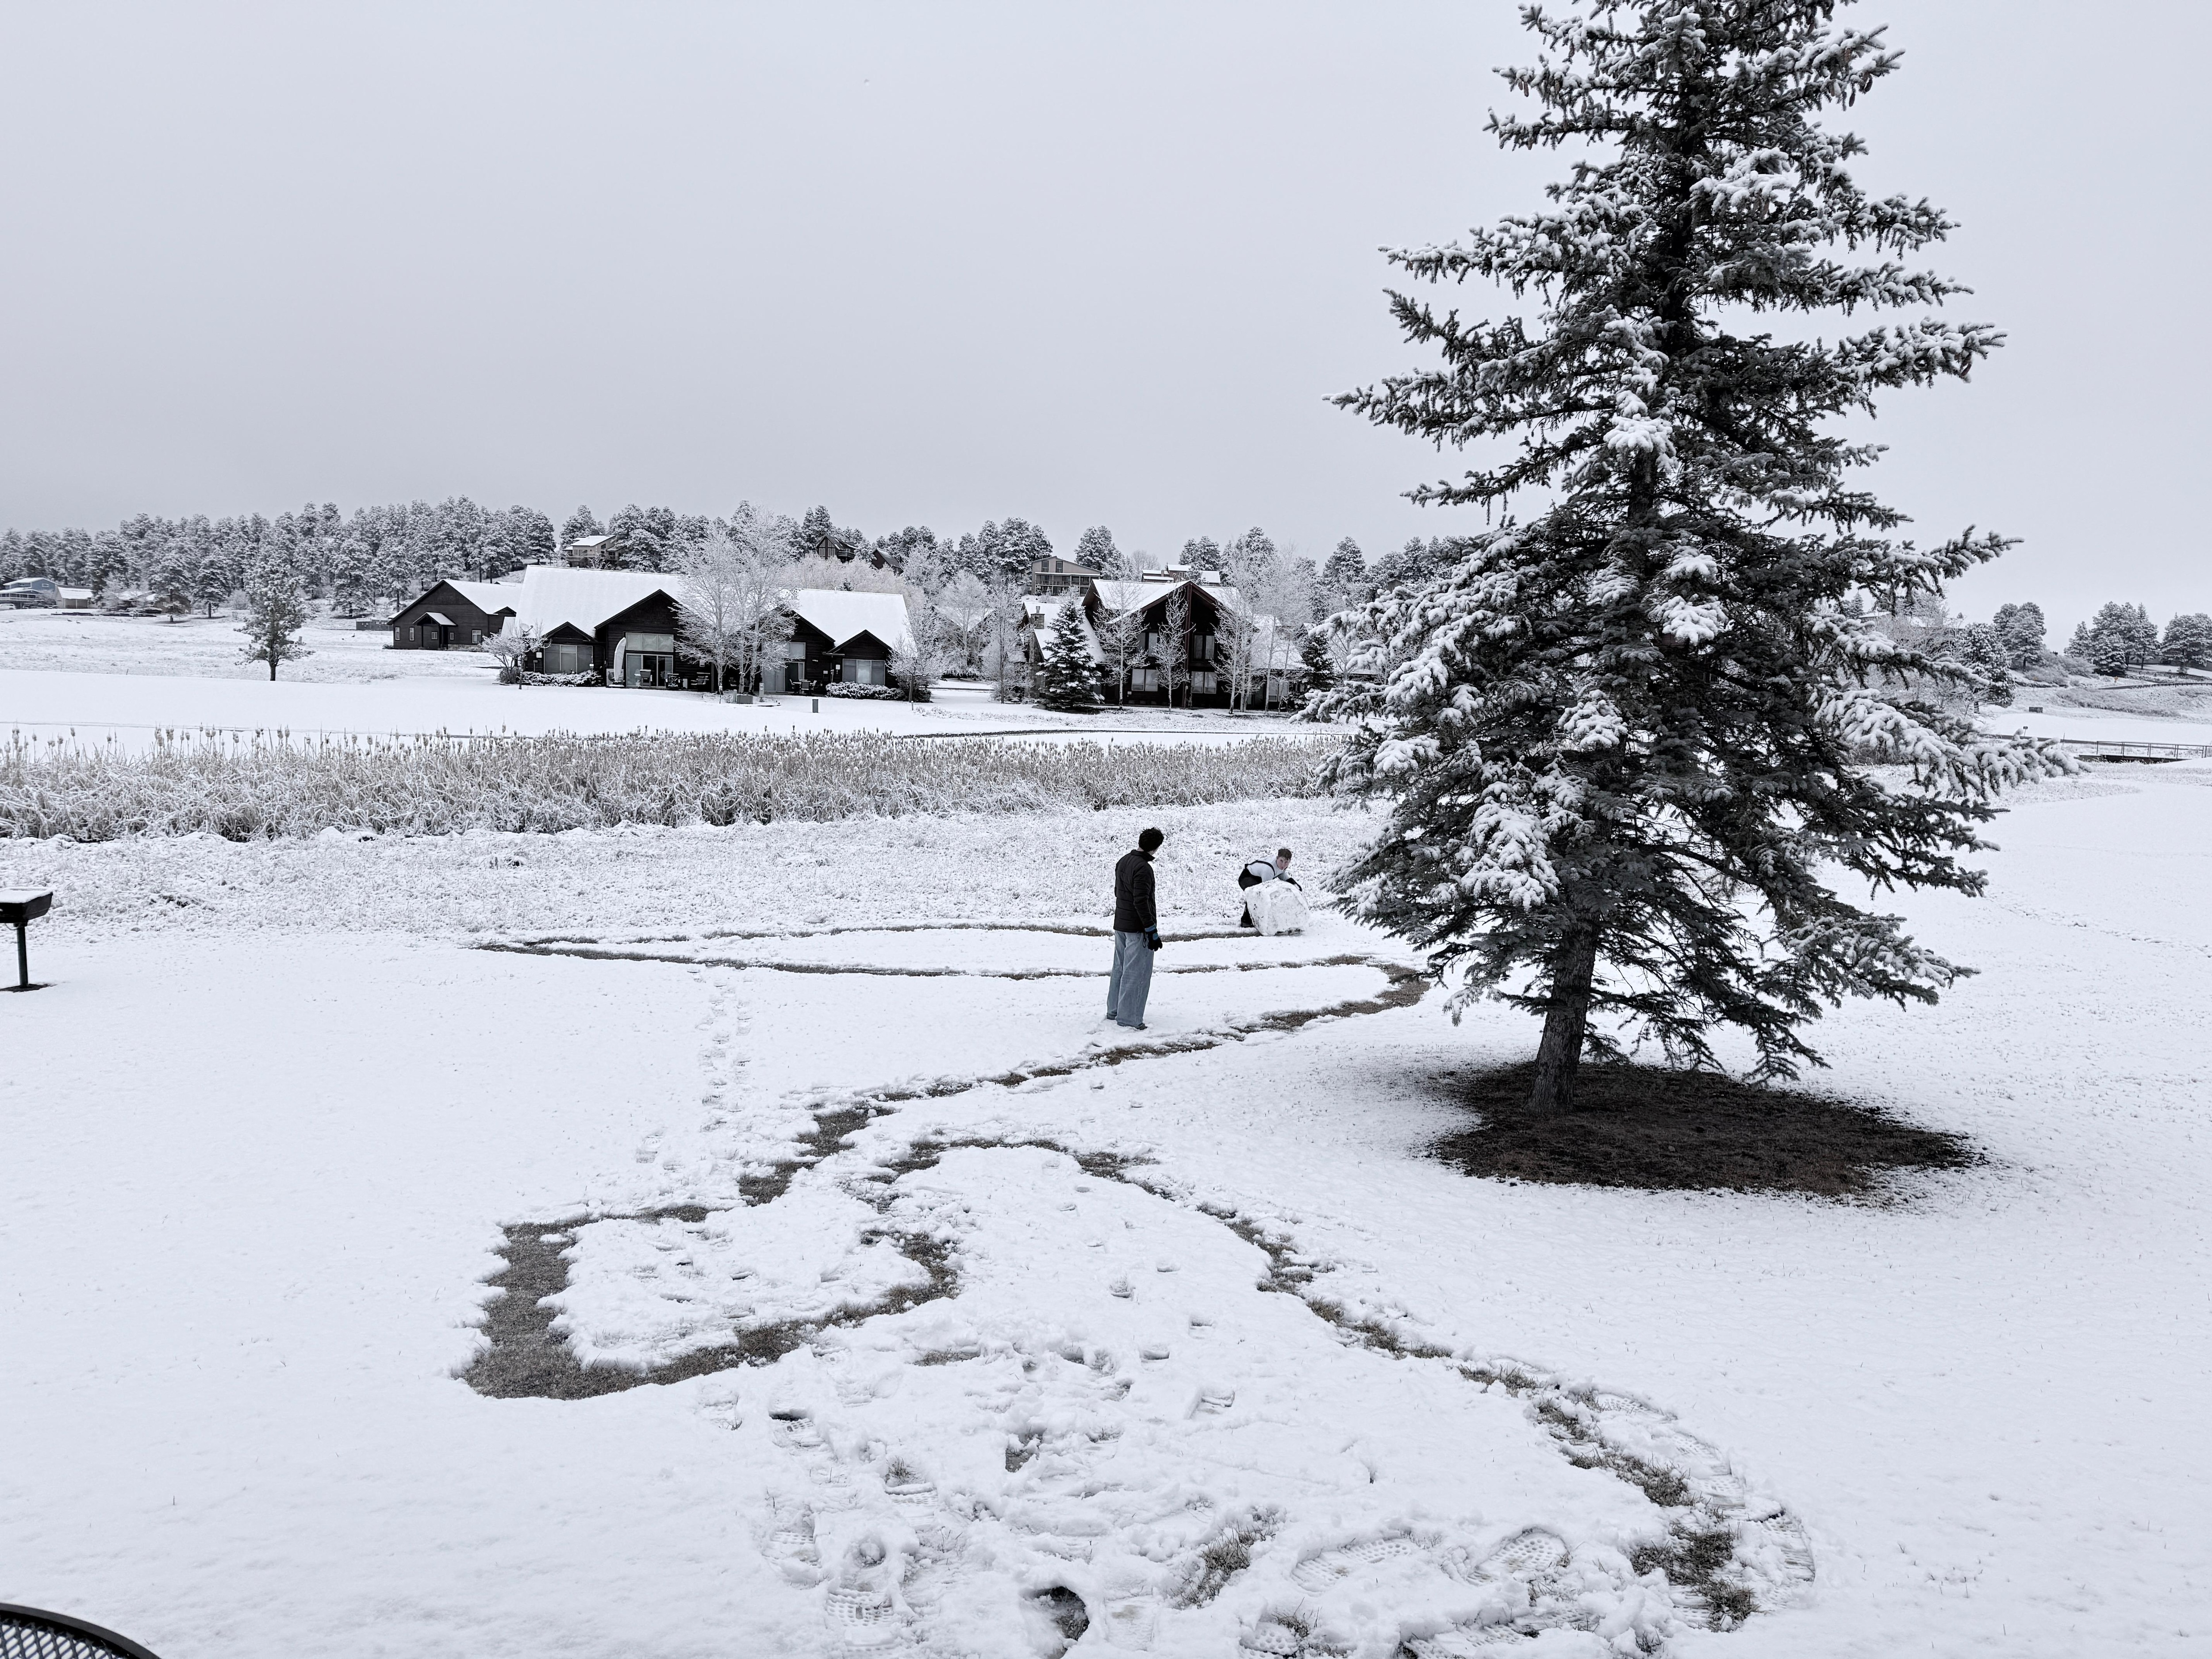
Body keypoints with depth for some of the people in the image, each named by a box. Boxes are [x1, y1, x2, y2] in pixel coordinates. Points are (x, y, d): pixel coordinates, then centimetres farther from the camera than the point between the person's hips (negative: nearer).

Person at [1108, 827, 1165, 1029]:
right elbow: (1141, 902, -23)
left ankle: (1114, 1011, 26)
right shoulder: (1143, 868, -21)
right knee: (1136, 973, -2)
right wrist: (1152, 931, -18)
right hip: (1137, 929, -9)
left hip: (1120, 925, 9)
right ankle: (1129, 1018, 1)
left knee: (1120, 968, 18)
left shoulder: (1123, 861, 7)